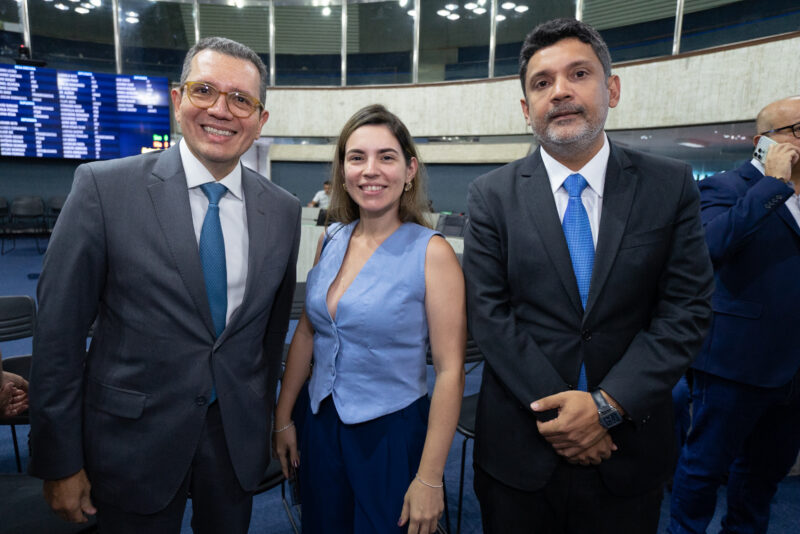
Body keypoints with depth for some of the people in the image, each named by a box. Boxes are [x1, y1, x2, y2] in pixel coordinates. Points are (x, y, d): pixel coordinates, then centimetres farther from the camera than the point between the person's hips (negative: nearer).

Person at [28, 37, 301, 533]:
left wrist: (263, 422, 12)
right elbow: (59, 331, -9)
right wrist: (60, 463, -6)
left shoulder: (283, 210, -3)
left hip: (238, 440, 3)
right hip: (135, 443, -2)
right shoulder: (104, 186, -12)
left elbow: (274, 329, 5)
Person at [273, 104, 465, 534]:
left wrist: (429, 478, -15)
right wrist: (283, 417, 11)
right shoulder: (330, 241, -1)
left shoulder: (431, 252, -16)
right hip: (320, 424, 5)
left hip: (392, 433, -5)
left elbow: (449, 370, -16)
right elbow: (307, 332, 8)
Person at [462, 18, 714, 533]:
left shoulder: (671, 185, -3)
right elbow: (488, 313, -9)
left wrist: (606, 404, -15)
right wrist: (555, 408, -15)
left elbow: (687, 309, -6)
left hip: (628, 447, 1)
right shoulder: (492, 194, -5)